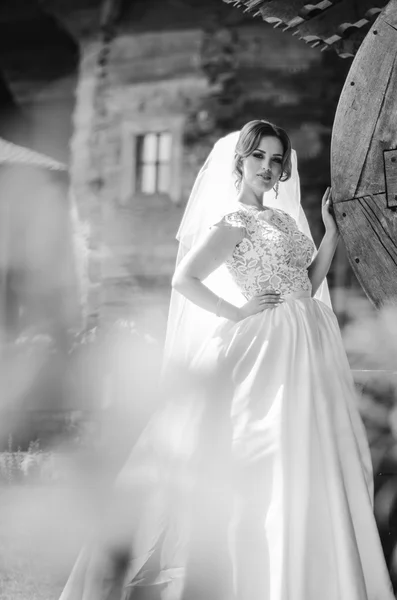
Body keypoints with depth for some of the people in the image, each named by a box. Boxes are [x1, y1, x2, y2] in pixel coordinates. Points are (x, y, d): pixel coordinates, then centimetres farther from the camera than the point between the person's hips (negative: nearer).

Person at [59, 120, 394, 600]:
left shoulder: (283, 218, 17)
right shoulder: (233, 220, -6)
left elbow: (307, 284, 15)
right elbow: (184, 280, -14)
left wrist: (332, 229, 11)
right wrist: (237, 312, -13)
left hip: (306, 346, 8)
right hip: (268, 347, -8)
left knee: (303, 465, 9)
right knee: (267, 469, -7)